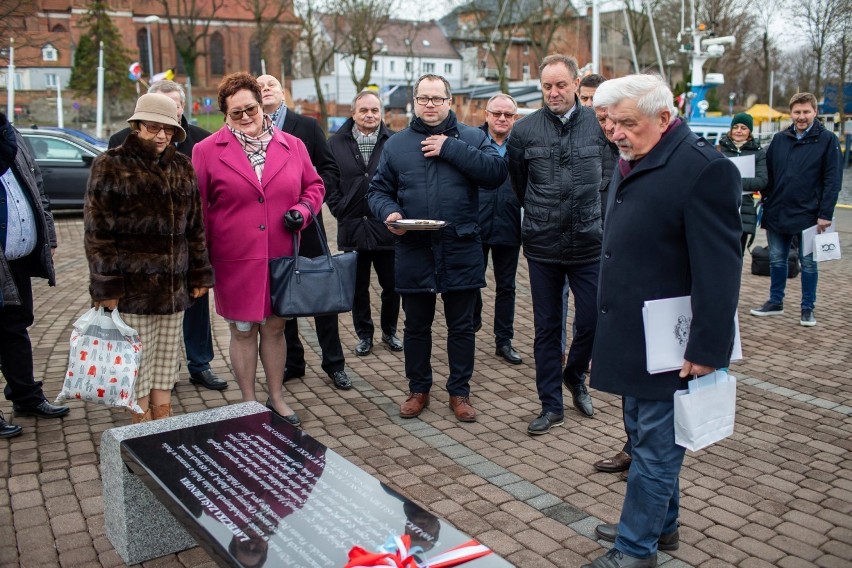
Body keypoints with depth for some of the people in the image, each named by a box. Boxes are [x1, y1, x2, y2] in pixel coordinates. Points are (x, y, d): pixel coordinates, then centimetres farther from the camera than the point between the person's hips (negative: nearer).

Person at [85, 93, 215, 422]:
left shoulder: (182, 167, 12)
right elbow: (97, 232, -6)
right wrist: (105, 286, -10)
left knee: (166, 359, 10)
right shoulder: (112, 166, -2)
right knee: (138, 361, 1)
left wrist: (200, 274, 12)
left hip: (173, 286, 5)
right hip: (132, 286, -4)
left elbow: (194, 226, 14)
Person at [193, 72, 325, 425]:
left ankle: (276, 398, 28)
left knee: (274, 327, 13)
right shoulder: (206, 151, -2)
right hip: (234, 260, -2)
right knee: (243, 330, 8)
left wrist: (302, 210, -7)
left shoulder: (292, 146, 5)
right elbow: (197, 207, 1)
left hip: (281, 257, 2)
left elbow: (314, 186, 14)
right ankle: (249, 403, 23)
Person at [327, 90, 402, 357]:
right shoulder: (337, 143, 3)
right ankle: (364, 334, 27)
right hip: (352, 227, 1)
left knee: (391, 285, 9)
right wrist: (340, 210, -2)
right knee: (358, 287, 11)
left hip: (387, 227, -1)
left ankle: (389, 331, 30)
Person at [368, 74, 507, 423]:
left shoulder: (472, 138, 3)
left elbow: (496, 172, -13)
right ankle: (418, 389, 30)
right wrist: (388, 212, -10)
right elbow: (378, 190, 11)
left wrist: (451, 149, -15)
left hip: (461, 251, -1)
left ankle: (460, 392, 25)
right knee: (416, 325, 13)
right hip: (413, 252, 2)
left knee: (461, 327, 10)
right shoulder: (397, 145, 9)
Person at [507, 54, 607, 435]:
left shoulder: (600, 124, -1)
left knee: (591, 322, 2)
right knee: (546, 328, 8)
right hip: (542, 247, 0)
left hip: (589, 244, 0)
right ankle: (551, 405, 21)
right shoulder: (524, 131, -2)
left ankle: (575, 376, 34)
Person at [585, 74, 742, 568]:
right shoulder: (632, 162, 9)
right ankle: (662, 525, 39)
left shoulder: (704, 169, -18)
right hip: (632, 336, 9)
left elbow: (719, 268, -20)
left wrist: (708, 349, -19)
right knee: (645, 437, 21)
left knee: (655, 447, 5)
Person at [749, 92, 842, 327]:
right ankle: (775, 302, 26)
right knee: (777, 260, 13)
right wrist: (766, 203, 4)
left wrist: (825, 214, -13)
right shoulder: (779, 139, 6)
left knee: (808, 263, 6)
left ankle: (808, 308, 17)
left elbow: (833, 180, -8)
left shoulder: (827, 140, -5)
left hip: (808, 215, -4)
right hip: (777, 213, 4)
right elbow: (768, 174, 9)